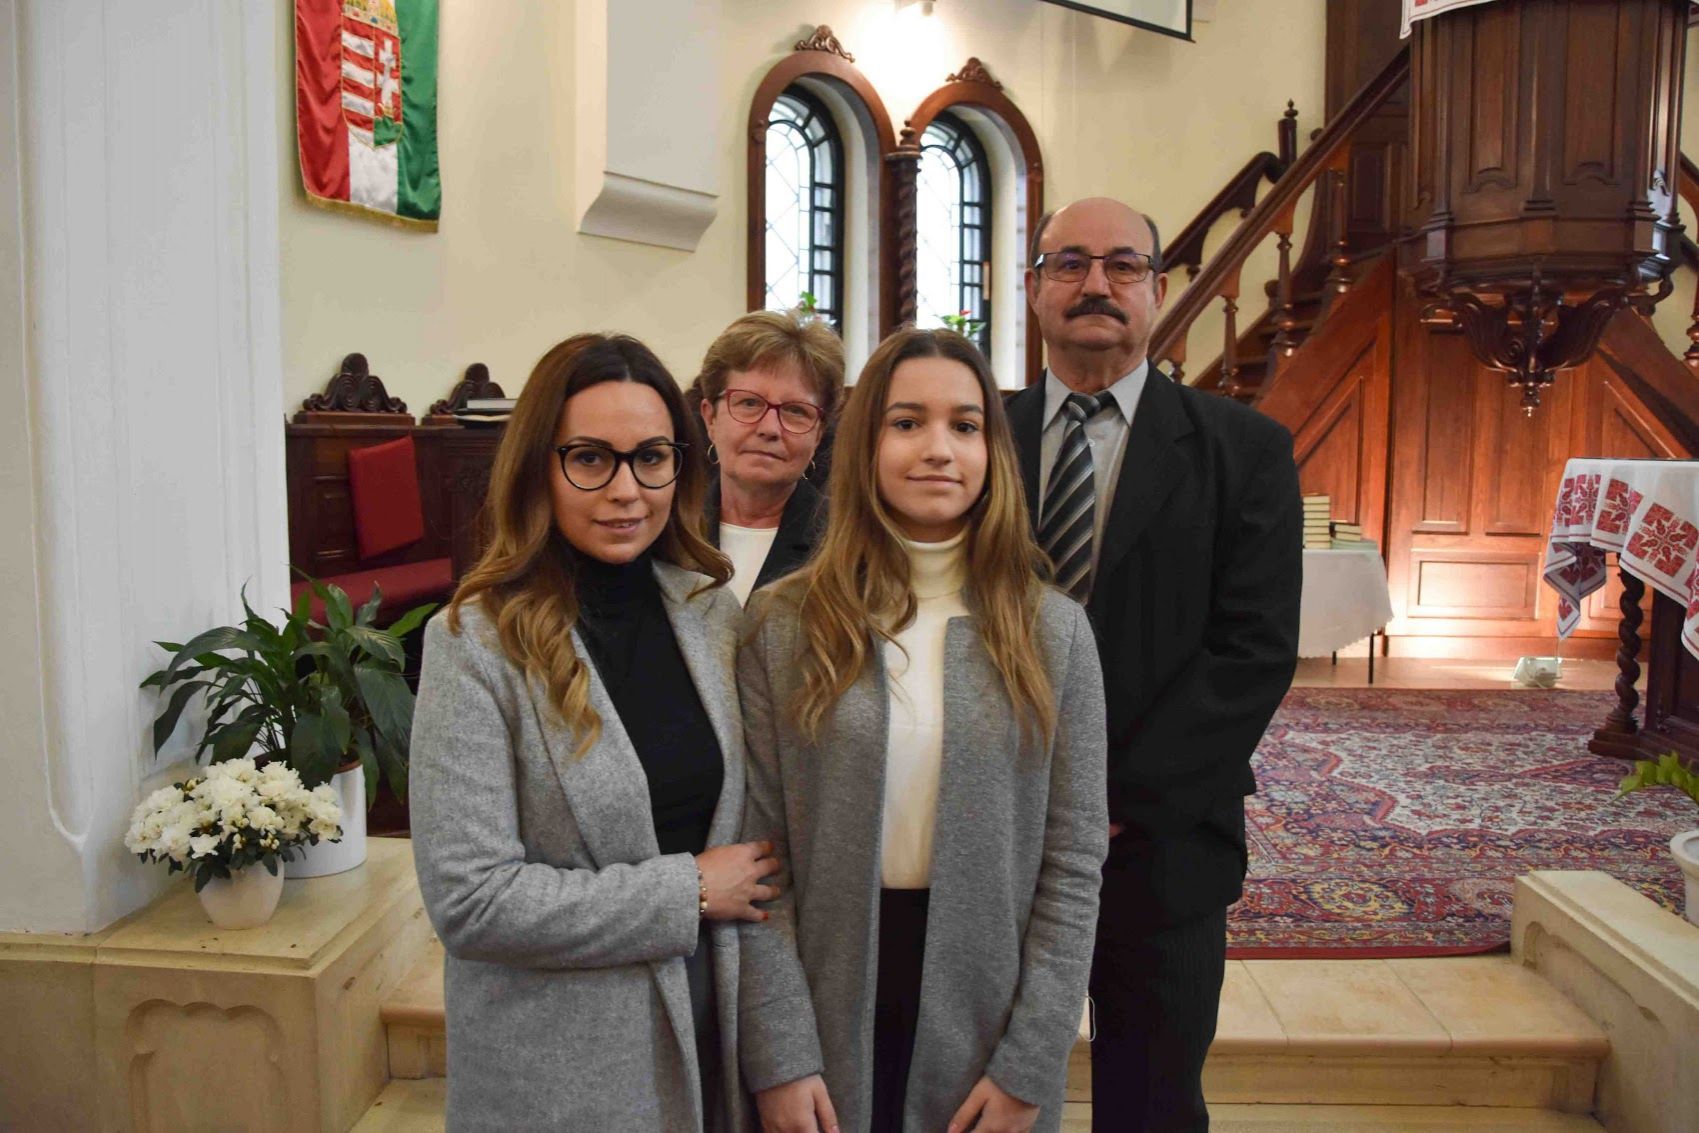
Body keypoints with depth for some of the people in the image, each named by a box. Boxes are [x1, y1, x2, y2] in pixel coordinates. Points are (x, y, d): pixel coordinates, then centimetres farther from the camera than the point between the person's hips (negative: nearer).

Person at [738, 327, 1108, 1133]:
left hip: (985, 1025, 1)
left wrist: (1030, 1065, -5)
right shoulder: (782, 624, -6)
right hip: (827, 1022, 0)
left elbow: (1073, 861, -3)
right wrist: (780, 1058, -9)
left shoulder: (1051, 630, -4)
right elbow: (757, 858, -6)